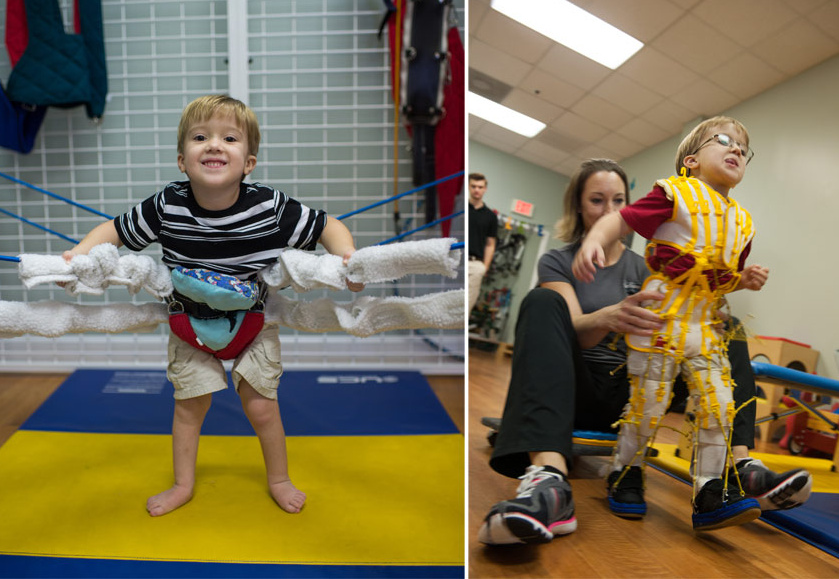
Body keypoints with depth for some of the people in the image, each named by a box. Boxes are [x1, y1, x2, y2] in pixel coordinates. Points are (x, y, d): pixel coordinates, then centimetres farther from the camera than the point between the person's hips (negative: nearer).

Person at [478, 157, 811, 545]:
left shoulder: (643, 268, 17)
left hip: (634, 393, 4)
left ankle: (738, 462, -29)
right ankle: (548, 477, -49)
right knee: (542, 302, -30)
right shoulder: (557, 263, 5)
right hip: (579, 394, -3)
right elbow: (573, 331, -14)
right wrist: (608, 318, -37)